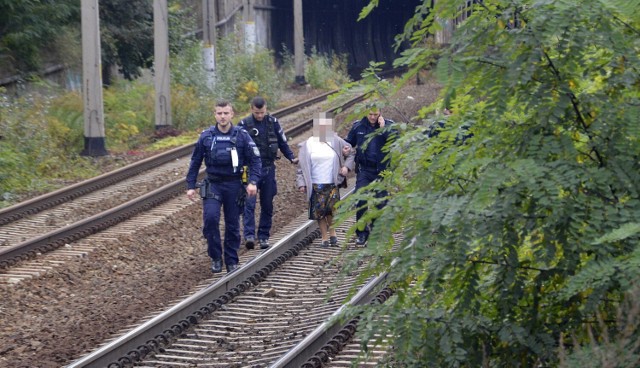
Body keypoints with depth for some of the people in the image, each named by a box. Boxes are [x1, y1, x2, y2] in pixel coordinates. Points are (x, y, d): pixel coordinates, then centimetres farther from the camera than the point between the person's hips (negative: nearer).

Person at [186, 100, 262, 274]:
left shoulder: (241, 136, -2)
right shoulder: (206, 136, 0)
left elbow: (255, 159, 1)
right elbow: (195, 162, 8)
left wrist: (253, 182, -12)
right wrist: (190, 185, 3)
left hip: (234, 185, 0)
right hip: (213, 184, 0)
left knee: (233, 225, 6)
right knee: (210, 217, -19)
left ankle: (232, 261, 19)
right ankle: (215, 257, -4)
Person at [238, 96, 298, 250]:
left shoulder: (273, 122, 5)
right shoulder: (244, 124, -3)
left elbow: (282, 142, 14)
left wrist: (291, 158, 2)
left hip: (268, 168, 3)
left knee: (267, 205, 7)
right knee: (249, 203, -16)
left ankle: (264, 236, 15)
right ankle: (249, 235, -22)